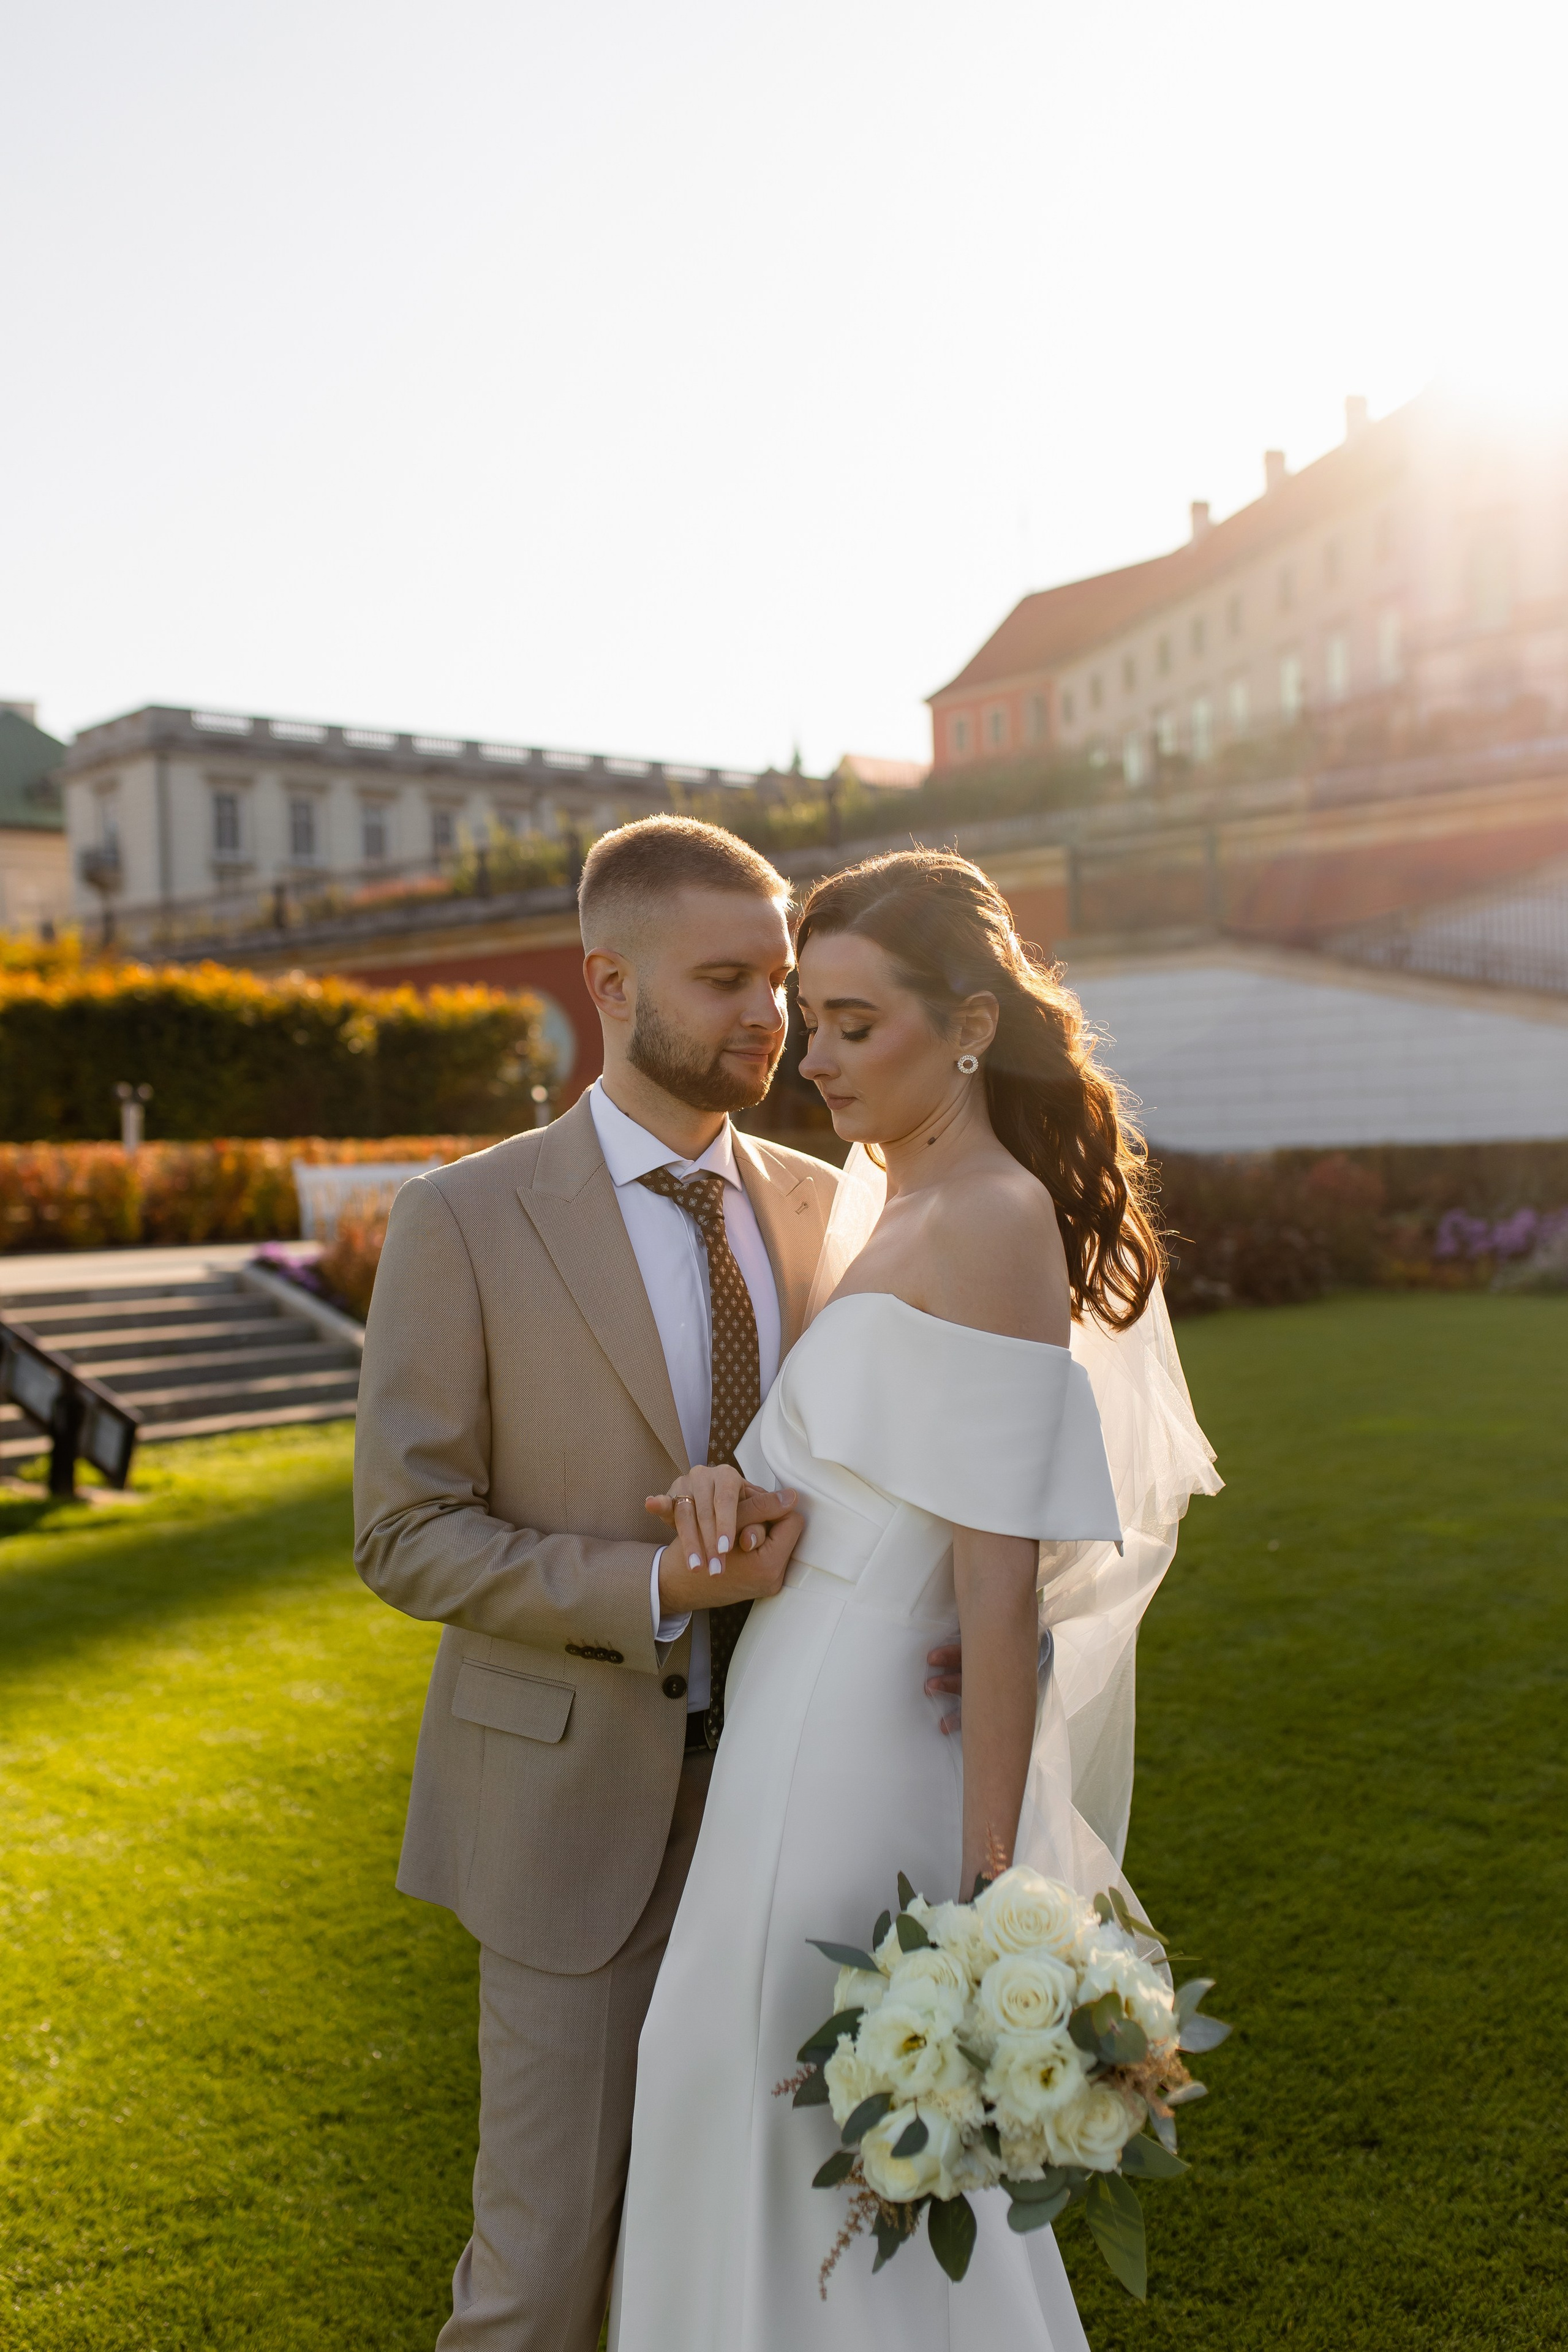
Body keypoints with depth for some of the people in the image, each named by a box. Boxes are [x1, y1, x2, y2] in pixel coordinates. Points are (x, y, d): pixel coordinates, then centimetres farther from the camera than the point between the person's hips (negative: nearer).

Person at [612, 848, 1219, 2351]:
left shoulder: (992, 1225, -19)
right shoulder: (882, 1205, 9)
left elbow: (1002, 1590, -21)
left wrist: (985, 1892, -19)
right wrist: (736, 1484, -6)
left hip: (874, 1760, -9)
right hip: (799, 1723, 9)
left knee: (857, 2166, 7)